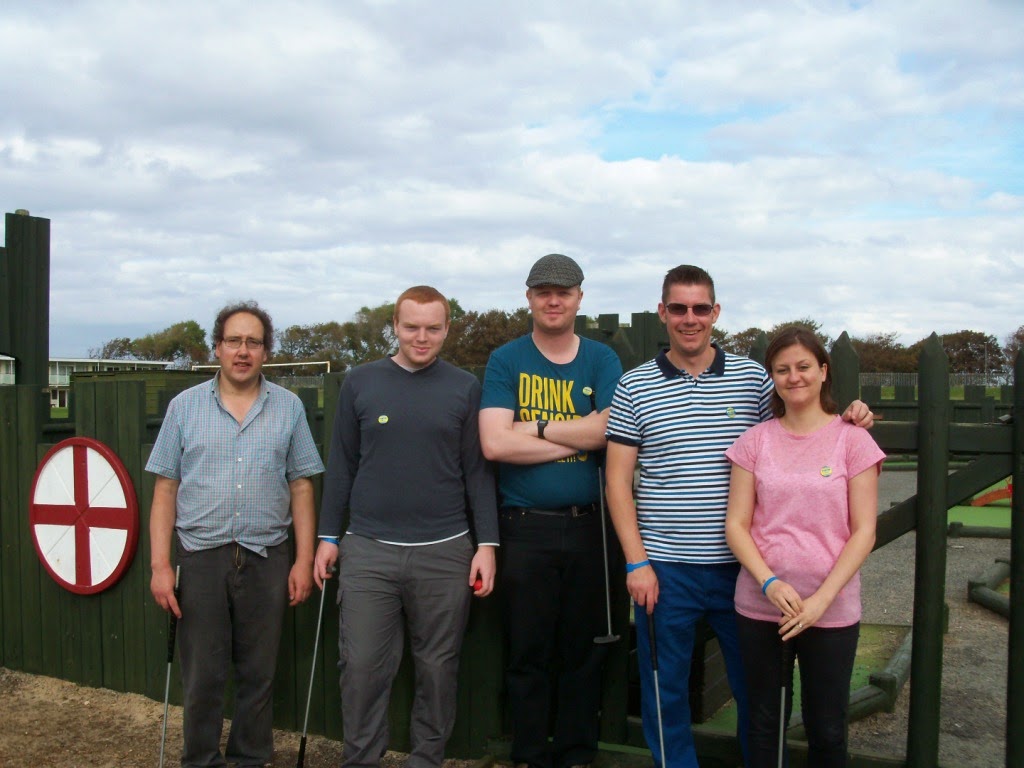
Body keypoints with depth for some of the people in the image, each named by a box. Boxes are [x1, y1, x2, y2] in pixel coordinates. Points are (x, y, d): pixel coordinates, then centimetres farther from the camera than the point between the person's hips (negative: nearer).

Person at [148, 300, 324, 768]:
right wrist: (160, 564, -3)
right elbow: (165, 490, 3)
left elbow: (301, 488, 5)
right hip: (201, 555, 0)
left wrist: (304, 559, -1)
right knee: (202, 674, 7)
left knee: (259, 672, 10)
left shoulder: (288, 408, 5)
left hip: (267, 557, 1)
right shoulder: (185, 406, 4)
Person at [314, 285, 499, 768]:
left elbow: (478, 472, 3)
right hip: (368, 549, 1)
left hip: (445, 551, 0)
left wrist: (486, 543, -3)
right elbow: (341, 465, 8)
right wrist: (328, 535, 6)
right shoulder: (360, 383, 5)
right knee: (362, 665, 4)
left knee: (438, 666, 9)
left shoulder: (465, 389, 3)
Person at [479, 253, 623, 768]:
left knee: (582, 650, 11)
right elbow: (495, 443, -12)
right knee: (528, 653, 8)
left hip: (587, 526, 2)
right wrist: (578, 437, -10)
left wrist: (536, 426, -13)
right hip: (525, 528, -1)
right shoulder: (506, 361, 1)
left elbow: (613, 428, -12)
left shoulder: (601, 360, 6)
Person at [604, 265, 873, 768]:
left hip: (740, 563, 1)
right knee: (664, 691, 10)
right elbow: (618, 480, -1)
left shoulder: (753, 378, 3)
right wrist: (636, 561, -7)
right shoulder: (635, 387, 0)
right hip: (664, 568, -1)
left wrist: (843, 424, -8)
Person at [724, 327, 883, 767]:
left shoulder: (852, 440, -2)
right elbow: (736, 524, 0)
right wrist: (770, 583, -15)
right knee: (764, 725, 13)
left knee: (827, 732, 10)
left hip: (832, 611, -1)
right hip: (760, 607, 2)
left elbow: (863, 532, -5)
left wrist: (821, 599, -14)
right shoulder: (755, 441, 2)